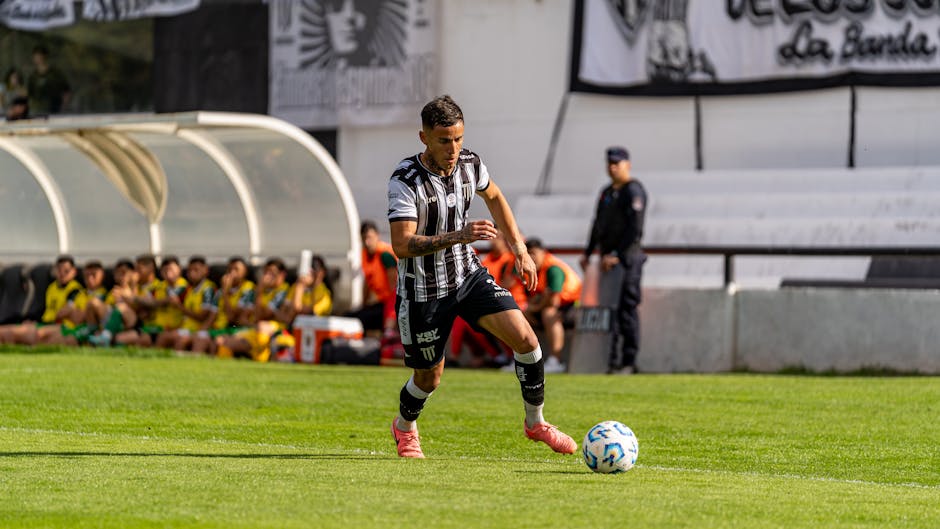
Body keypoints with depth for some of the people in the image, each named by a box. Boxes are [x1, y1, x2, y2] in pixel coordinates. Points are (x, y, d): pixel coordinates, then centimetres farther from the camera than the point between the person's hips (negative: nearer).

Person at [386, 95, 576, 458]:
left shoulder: (469, 164, -7)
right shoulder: (405, 181, -24)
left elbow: (494, 197, 17)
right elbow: (401, 245, -33)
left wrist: (519, 249, 14)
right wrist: (458, 236, -42)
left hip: (468, 275, 5)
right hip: (422, 289, -5)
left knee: (525, 338, -12)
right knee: (429, 378, 7)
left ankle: (535, 422, 6)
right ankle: (405, 427, 41)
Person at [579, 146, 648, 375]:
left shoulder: (634, 190, -8)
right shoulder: (606, 193, 19)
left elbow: (635, 229, -16)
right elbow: (598, 225, 25)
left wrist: (617, 256, -18)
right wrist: (588, 253, 17)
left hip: (628, 258, -8)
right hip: (608, 258, 8)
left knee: (626, 310, -9)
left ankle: (629, 362, -8)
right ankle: (613, 362, 8)